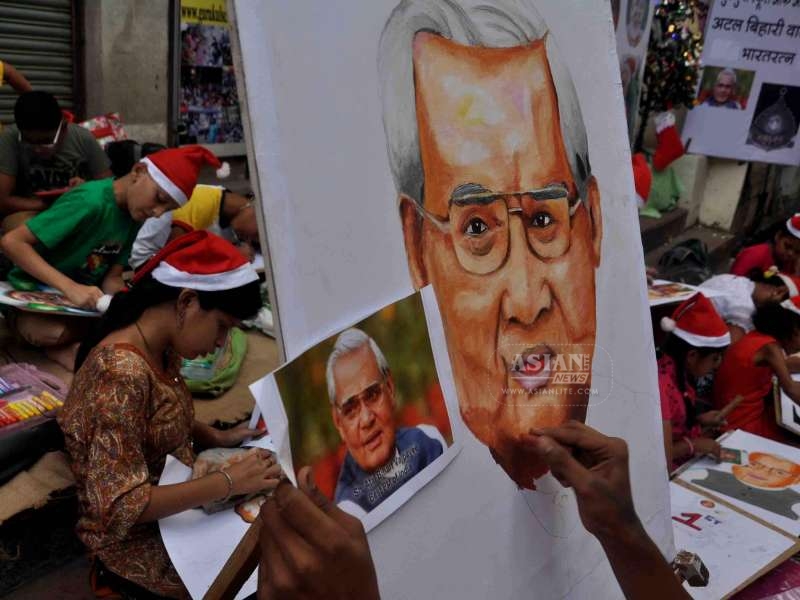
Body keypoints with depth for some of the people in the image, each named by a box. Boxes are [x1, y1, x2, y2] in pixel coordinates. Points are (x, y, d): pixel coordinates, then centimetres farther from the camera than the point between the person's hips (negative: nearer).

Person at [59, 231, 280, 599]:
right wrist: (229, 482, -27)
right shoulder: (122, 372, -28)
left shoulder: (161, 350, -3)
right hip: (138, 543, -8)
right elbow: (120, 506, -29)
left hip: (176, 509, 8)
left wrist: (217, 438, -1)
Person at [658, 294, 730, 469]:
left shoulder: (680, 372, 3)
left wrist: (698, 420, 4)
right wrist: (693, 444, -18)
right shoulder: (662, 383, -27)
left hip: (687, 461, 9)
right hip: (670, 473, -9)